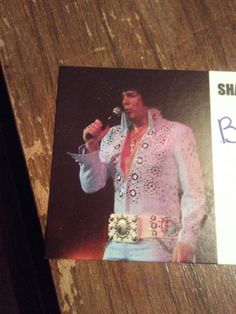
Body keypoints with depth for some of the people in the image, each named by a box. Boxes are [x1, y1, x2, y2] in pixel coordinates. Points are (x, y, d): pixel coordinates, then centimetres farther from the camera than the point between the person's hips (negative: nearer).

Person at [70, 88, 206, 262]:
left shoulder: (177, 133, -4)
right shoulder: (113, 136, 7)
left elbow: (193, 192, -8)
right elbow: (91, 186, 6)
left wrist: (186, 241, -16)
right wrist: (91, 148, -8)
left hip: (157, 241, -4)